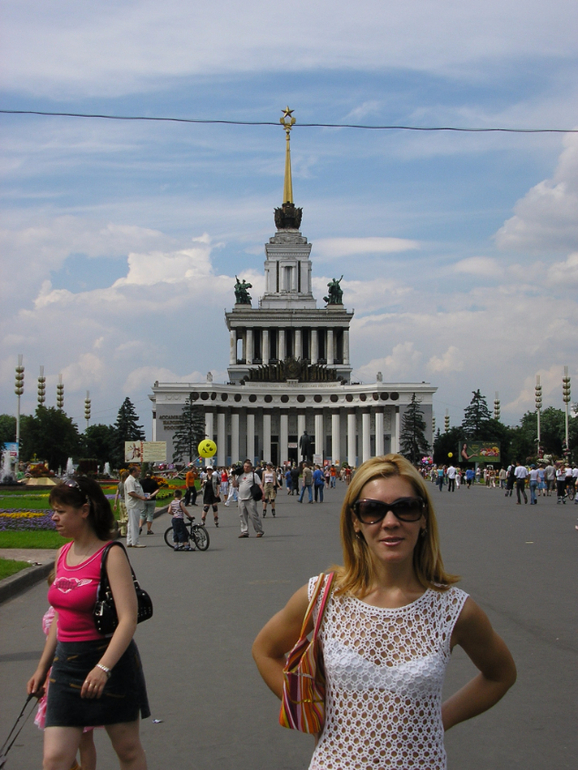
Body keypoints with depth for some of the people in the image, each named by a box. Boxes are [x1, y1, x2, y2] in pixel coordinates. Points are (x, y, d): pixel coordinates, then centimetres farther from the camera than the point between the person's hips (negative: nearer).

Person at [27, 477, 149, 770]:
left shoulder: (111, 555, -13)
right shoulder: (63, 554, 8)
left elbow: (128, 619, -22)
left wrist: (103, 667, -32)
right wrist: (43, 667, 19)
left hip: (109, 659, -6)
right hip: (67, 662, 6)